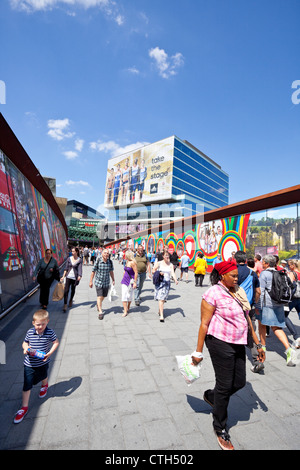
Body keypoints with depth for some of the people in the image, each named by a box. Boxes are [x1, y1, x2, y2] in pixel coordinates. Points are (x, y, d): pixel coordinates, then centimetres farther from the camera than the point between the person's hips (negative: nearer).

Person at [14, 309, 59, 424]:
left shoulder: (50, 333, -20)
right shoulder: (30, 332, -14)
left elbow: (56, 342, -9)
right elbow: (25, 342, 2)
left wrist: (50, 353, -20)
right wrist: (25, 348, -19)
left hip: (43, 362, 0)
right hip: (29, 364, 0)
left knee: (43, 377, 27)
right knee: (27, 385, 6)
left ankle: (44, 386, 61)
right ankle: (24, 407, 25)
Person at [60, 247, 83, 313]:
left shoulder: (79, 260, -4)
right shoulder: (69, 259, 3)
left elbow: (80, 268, -11)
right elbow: (66, 268, 7)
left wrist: (79, 276, -25)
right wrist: (63, 276, 5)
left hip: (75, 277, -1)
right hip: (68, 277, 2)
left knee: (73, 290, 13)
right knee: (66, 290, -6)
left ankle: (71, 300, 39)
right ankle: (65, 305, -1)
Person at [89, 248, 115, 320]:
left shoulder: (110, 262, -6)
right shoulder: (98, 261, -15)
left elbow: (111, 271, 6)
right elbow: (93, 272, -7)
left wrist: (113, 280, 9)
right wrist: (91, 281, -4)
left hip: (106, 282, 4)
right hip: (98, 282, -4)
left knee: (104, 296, 17)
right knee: (99, 296, -8)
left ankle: (98, 304, 46)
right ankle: (100, 312, 1)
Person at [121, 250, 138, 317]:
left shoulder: (132, 262, -17)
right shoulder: (127, 262, 8)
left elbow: (136, 273, -18)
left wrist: (135, 282, -20)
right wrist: (123, 279, 20)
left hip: (130, 281, -6)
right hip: (125, 280, 7)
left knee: (129, 295, 9)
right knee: (124, 295, -1)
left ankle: (128, 308, 30)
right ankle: (125, 311, 5)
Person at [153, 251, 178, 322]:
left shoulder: (170, 265, 6)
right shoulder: (159, 263, 0)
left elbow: (172, 273, -7)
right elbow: (153, 271, 3)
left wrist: (175, 280, -24)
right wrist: (159, 273, -15)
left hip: (167, 283, 3)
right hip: (160, 282, -3)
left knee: (163, 299, 12)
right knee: (160, 299, -10)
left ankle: (159, 310, 37)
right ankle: (161, 315, -10)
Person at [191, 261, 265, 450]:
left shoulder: (239, 291, 5)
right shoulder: (213, 294, -18)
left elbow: (247, 318, 13)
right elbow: (204, 324, -15)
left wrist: (258, 343, 14)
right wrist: (198, 352, -12)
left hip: (238, 344, 7)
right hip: (220, 343, -7)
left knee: (239, 382, 16)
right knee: (224, 385, 7)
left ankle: (211, 396, 45)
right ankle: (220, 429, 33)